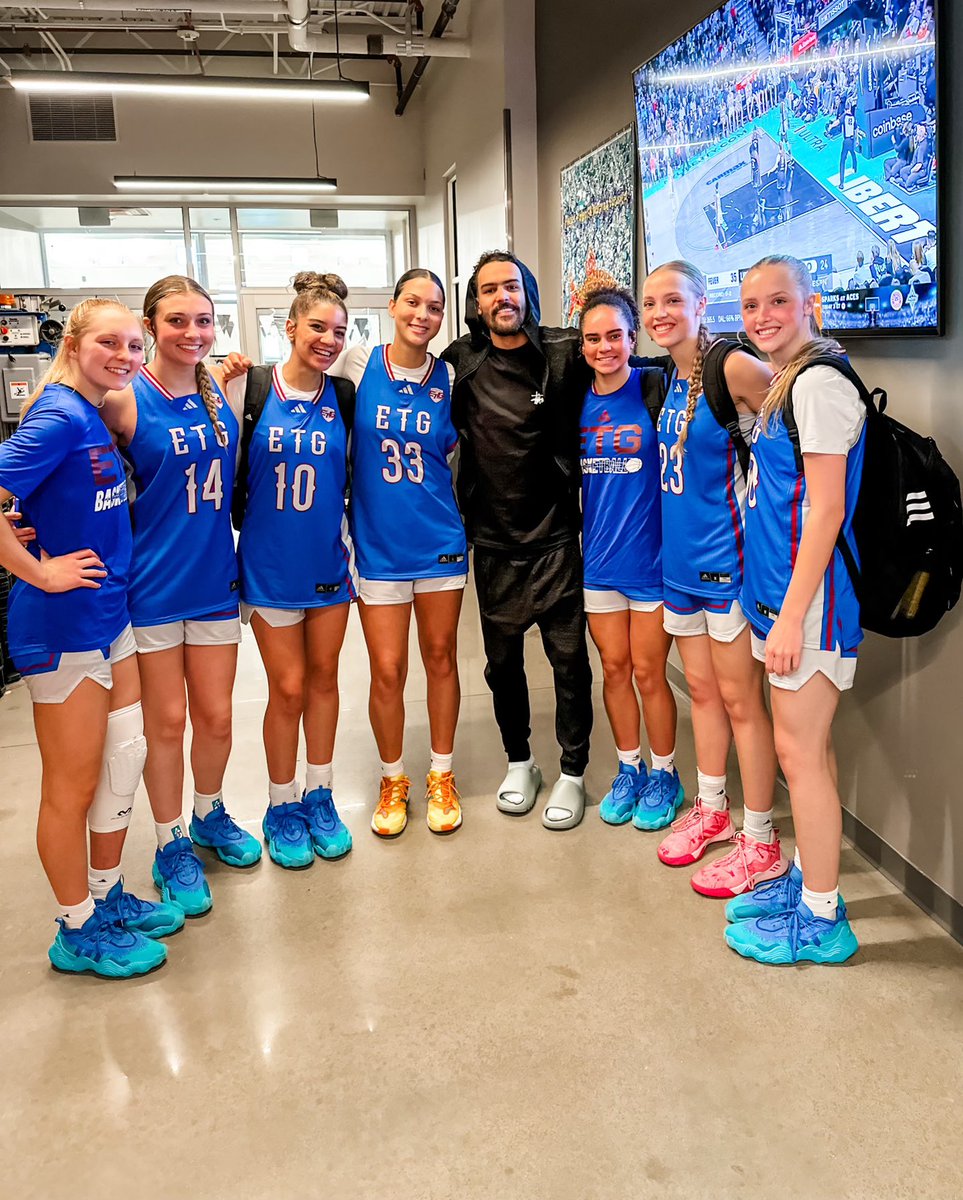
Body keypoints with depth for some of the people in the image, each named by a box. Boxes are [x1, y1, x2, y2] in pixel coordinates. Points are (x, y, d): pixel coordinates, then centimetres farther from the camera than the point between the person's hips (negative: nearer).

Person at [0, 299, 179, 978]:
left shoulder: (98, 416, 8)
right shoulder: (59, 418, -19)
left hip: (110, 616, 9)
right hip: (63, 624, -9)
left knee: (126, 755, 17)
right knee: (72, 786, 5)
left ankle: (107, 895, 35)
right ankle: (79, 932, 23)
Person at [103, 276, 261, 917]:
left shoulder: (221, 391, 4)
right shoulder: (126, 401, -11)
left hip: (215, 576, 4)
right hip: (153, 582, -4)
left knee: (216, 717, 13)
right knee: (167, 722, 8)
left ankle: (209, 815, 39)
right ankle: (172, 845, 27)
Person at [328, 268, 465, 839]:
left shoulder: (449, 378, 2)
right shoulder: (358, 363, -3)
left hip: (440, 540, 2)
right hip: (378, 543, -1)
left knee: (441, 659, 10)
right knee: (387, 670, 1)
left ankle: (442, 777, 27)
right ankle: (393, 780, 23)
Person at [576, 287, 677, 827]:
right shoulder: (579, 402, 4)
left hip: (651, 557, -4)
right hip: (598, 557, 4)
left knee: (648, 674, 5)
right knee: (614, 669, 13)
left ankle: (663, 774, 25)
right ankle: (629, 770, 31)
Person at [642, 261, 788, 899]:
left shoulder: (734, 367, -15)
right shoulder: (673, 376, 9)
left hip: (725, 558, -8)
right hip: (681, 558, 8)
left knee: (740, 700, 2)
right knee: (702, 690, 18)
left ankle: (761, 844, 16)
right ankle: (711, 811, 35)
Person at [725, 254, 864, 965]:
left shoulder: (819, 381, -14)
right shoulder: (786, 384, 16)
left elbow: (826, 511, -19)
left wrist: (791, 615, -20)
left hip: (809, 599, -10)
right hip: (786, 594, 10)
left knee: (800, 752, -2)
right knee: (811, 748, 17)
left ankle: (820, 921, 12)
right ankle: (810, 880, 32)